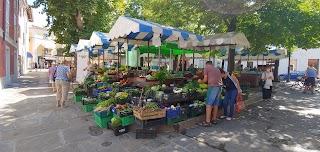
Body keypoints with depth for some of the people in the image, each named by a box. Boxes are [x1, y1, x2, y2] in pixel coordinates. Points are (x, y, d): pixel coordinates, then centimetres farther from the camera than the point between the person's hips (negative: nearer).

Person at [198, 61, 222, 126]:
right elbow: (219, 78, 21)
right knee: (216, 104, 13)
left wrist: (200, 81, 20)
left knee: (209, 104, -6)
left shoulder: (206, 67, 7)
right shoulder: (217, 69, 26)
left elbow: (205, 80, 0)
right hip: (219, 86, 7)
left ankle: (207, 122, -7)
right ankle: (214, 119, 21)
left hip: (212, 86, -7)